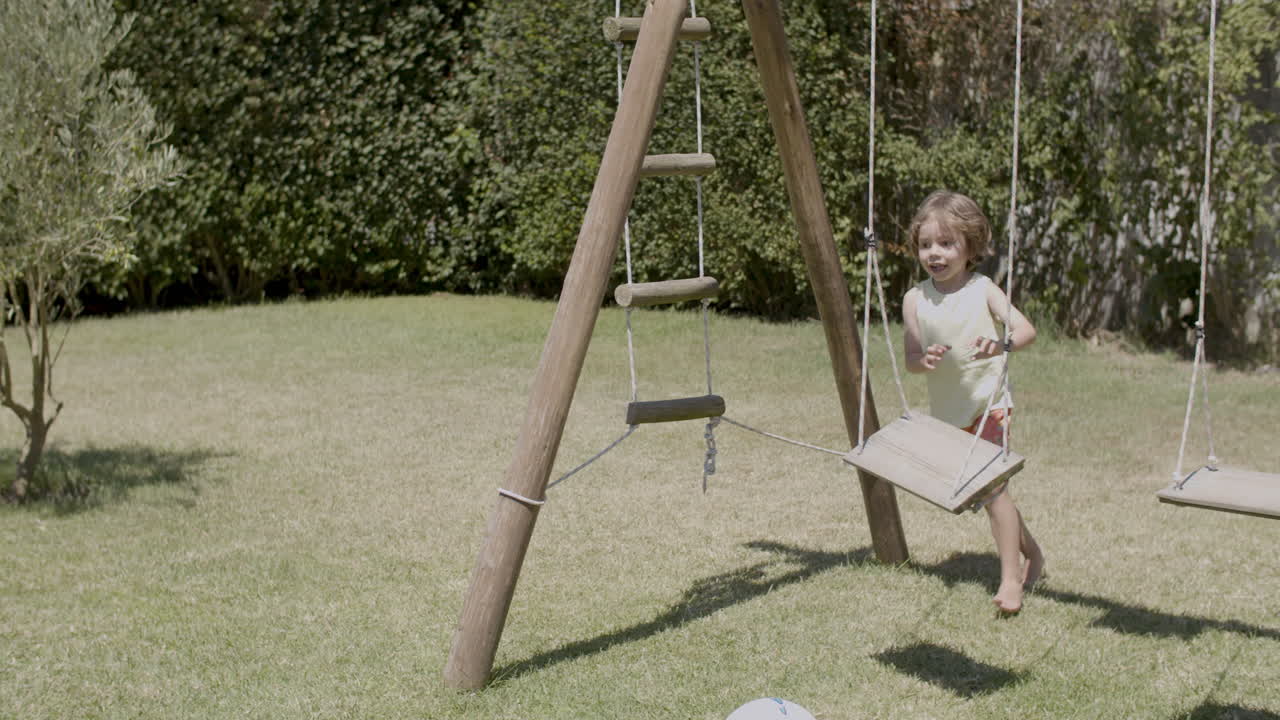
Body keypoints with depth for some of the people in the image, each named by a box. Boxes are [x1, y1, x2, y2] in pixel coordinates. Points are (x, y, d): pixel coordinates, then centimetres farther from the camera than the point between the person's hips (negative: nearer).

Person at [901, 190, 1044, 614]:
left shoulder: (982, 290, -10)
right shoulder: (915, 299, -3)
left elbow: (1026, 330, -20)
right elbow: (911, 361, -2)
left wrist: (1002, 344, -41)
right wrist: (926, 360, -25)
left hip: (988, 402, -4)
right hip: (947, 412, 4)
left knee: (992, 486, -15)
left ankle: (1011, 579, -7)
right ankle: (1032, 553, 36)